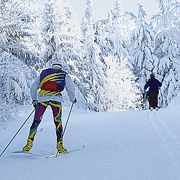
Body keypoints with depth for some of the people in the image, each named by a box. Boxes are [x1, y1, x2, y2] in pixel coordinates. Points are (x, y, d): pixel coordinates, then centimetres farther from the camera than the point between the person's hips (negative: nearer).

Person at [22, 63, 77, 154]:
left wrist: (34, 100, 36)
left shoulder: (43, 73, 26)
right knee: (58, 122, 8)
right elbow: (71, 88, 11)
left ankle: (29, 143, 3)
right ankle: (59, 146, 4)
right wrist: (73, 99, 28)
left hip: (42, 98, 1)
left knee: (36, 121, 7)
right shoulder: (64, 75, 20)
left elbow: (33, 88, 25)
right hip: (56, 98, -1)